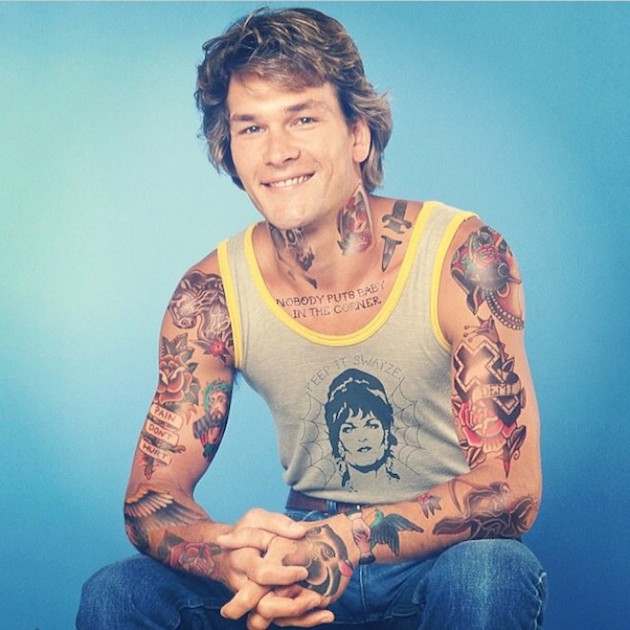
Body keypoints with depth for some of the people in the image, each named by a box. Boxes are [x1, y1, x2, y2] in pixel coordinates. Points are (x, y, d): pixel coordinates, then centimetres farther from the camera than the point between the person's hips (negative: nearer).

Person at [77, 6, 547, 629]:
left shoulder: (461, 255, -16)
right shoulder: (212, 294, -8)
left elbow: (512, 488, -19)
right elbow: (150, 497, -7)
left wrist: (339, 543, -35)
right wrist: (235, 559, -31)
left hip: (443, 557, -2)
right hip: (302, 552, 2)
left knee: (490, 574, -36)